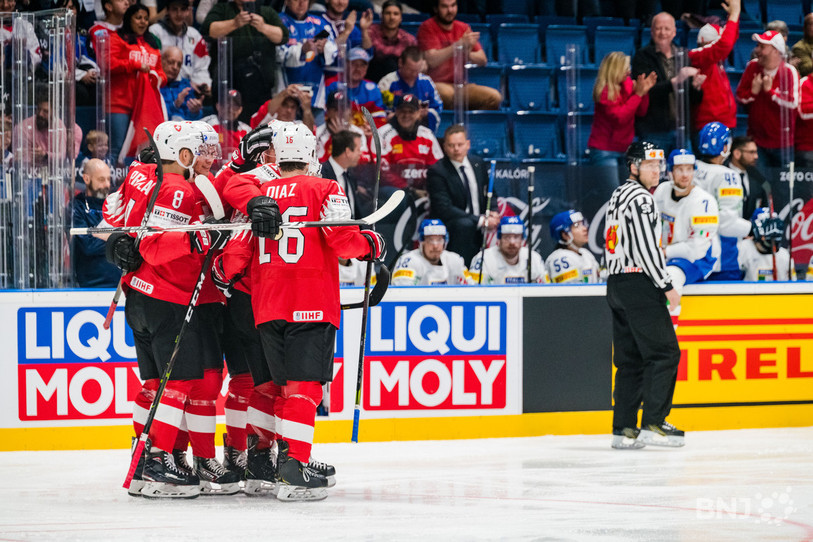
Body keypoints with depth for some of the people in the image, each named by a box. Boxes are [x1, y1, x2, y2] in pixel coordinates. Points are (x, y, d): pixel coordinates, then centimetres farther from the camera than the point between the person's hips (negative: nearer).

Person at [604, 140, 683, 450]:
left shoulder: (618, 196, 19)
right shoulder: (640, 198, -12)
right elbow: (645, 248, -19)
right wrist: (667, 286, -13)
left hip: (616, 283, 10)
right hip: (639, 285, -10)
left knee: (630, 358, 9)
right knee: (664, 353, -8)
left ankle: (624, 429, 6)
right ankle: (653, 424, -13)